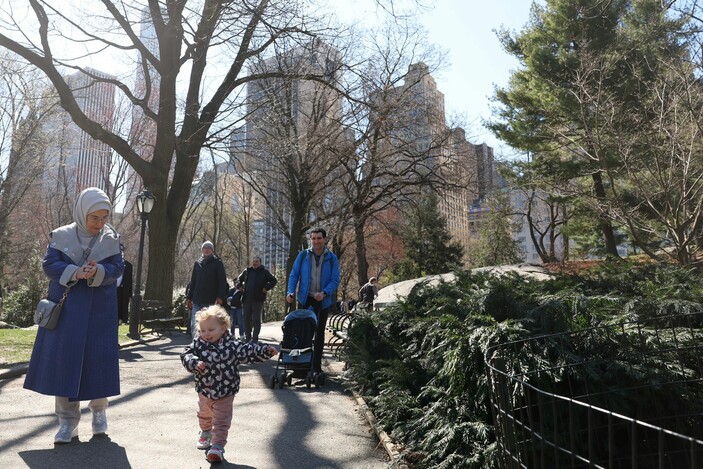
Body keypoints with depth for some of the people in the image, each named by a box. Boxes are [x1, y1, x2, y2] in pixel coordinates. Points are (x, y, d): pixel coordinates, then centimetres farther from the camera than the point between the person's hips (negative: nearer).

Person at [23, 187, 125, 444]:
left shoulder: (112, 238, 2)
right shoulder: (61, 236, 0)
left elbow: (118, 267, -5)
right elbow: (49, 264, -4)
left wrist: (97, 272, -25)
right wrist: (75, 272, -21)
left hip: (100, 311, 0)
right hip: (67, 309, 0)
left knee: (100, 359, 2)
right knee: (64, 359, -1)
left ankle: (99, 410, 24)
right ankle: (68, 420, 9)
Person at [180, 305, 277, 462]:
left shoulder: (232, 345, -16)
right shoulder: (198, 344, -9)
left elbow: (249, 351, -13)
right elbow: (186, 355, -9)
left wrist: (266, 350, -25)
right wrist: (194, 363, -29)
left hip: (225, 392, -5)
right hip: (204, 390, 5)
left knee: (221, 420, -1)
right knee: (204, 415, 29)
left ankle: (218, 446, 9)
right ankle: (206, 433, 55)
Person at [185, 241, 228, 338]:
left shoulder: (217, 263, 3)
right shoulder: (197, 263, 15)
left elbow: (222, 282, -4)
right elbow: (192, 282, 18)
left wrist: (220, 297, -14)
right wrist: (189, 297, 12)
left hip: (212, 301, -3)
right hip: (197, 301, 4)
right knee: (194, 326, 0)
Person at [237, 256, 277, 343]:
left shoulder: (264, 272, 1)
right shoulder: (247, 271, 12)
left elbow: (274, 280, 2)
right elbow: (239, 279, 29)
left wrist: (266, 288, -9)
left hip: (258, 300, -4)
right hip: (247, 299, 4)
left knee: (256, 319, -4)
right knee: (246, 319, 8)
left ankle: (255, 338, 0)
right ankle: (248, 337, 18)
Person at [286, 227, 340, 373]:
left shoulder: (332, 258, -2)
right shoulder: (303, 255, 0)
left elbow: (335, 280, -6)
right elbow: (294, 275, 1)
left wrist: (324, 293, -23)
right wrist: (291, 292, -14)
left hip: (323, 300, 0)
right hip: (305, 299, 0)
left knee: (319, 333, 9)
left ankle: (316, 366, 18)